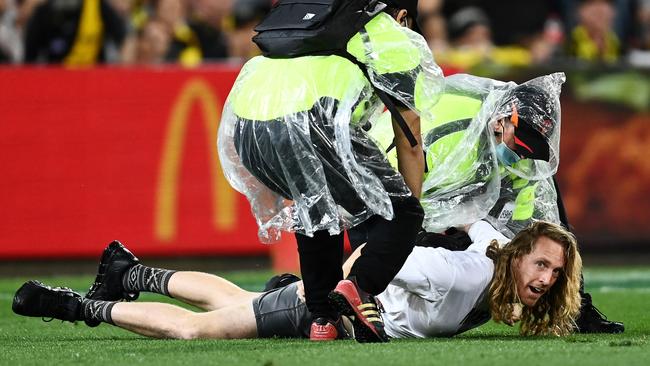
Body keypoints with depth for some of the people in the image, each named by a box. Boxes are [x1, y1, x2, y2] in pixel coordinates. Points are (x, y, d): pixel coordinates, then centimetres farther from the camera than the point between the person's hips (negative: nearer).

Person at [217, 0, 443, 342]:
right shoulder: (395, 38, 22)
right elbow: (409, 143, 23)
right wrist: (411, 209, 34)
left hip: (244, 131, 7)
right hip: (309, 127, -6)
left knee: (317, 208, 31)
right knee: (399, 212, 7)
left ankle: (322, 320, 22)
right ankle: (358, 288, -16)